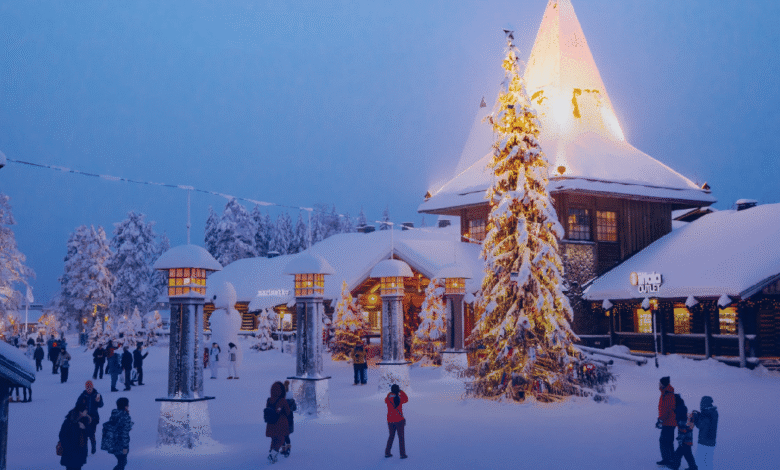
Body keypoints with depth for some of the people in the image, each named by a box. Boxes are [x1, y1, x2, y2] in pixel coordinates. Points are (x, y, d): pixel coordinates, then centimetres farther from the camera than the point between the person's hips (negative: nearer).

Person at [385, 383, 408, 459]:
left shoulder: (388, 398, -5)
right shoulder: (399, 398, -14)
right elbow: (406, 399, 8)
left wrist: (390, 393, 21)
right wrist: (401, 391, 16)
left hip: (390, 420, 4)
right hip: (399, 420, -4)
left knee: (391, 436, 18)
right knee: (401, 437, 6)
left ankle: (387, 452, 18)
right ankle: (402, 454, 6)